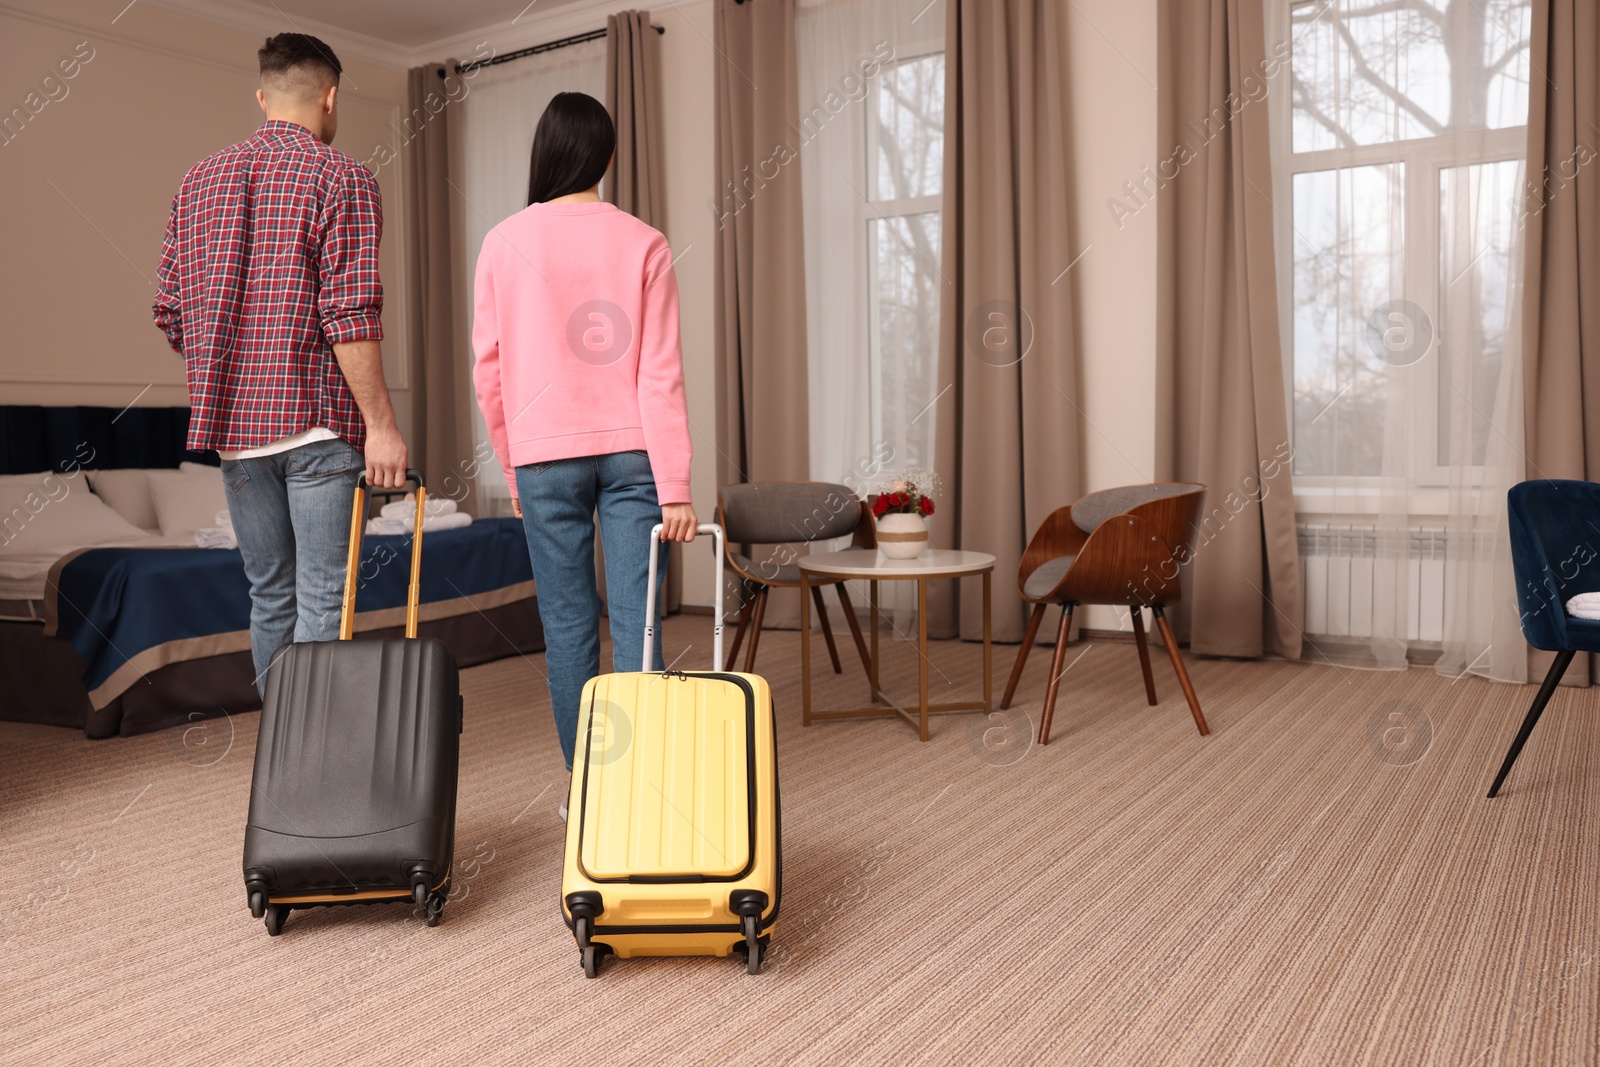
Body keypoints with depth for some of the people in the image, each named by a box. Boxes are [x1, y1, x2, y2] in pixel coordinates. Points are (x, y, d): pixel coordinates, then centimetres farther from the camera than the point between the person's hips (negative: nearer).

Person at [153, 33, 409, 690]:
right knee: (323, 598, -3)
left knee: (270, 596, 14)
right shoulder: (340, 178, -5)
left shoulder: (199, 181, 14)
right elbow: (350, 315, -15)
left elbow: (169, 313, 13)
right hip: (318, 419, -6)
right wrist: (381, 424, -13)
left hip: (233, 424, 6)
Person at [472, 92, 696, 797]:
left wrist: (513, 471, 14)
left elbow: (488, 374, 3)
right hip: (632, 451, 0)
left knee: (568, 624, 7)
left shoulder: (504, 243, 2)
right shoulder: (643, 244, 0)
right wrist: (674, 486, -4)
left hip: (546, 456, 0)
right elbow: (660, 374, -5)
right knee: (635, 620, 2)